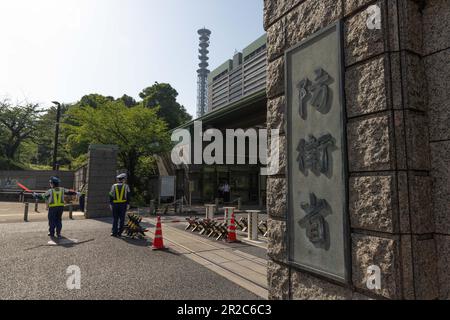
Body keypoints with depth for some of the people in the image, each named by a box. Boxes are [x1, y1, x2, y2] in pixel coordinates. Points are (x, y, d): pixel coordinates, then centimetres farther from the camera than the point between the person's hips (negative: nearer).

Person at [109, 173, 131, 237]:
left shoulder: (113, 186, 6)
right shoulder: (126, 186, 2)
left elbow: (111, 195, 5)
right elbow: (128, 196, -2)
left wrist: (110, 204, 10)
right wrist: (128, 204, 1)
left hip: (115, 204, 1)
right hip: (123, 204, -1)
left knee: (115, 219, 8)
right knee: (121, 219, 4)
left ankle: (114, 232, 5)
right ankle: (119, 233, 6)